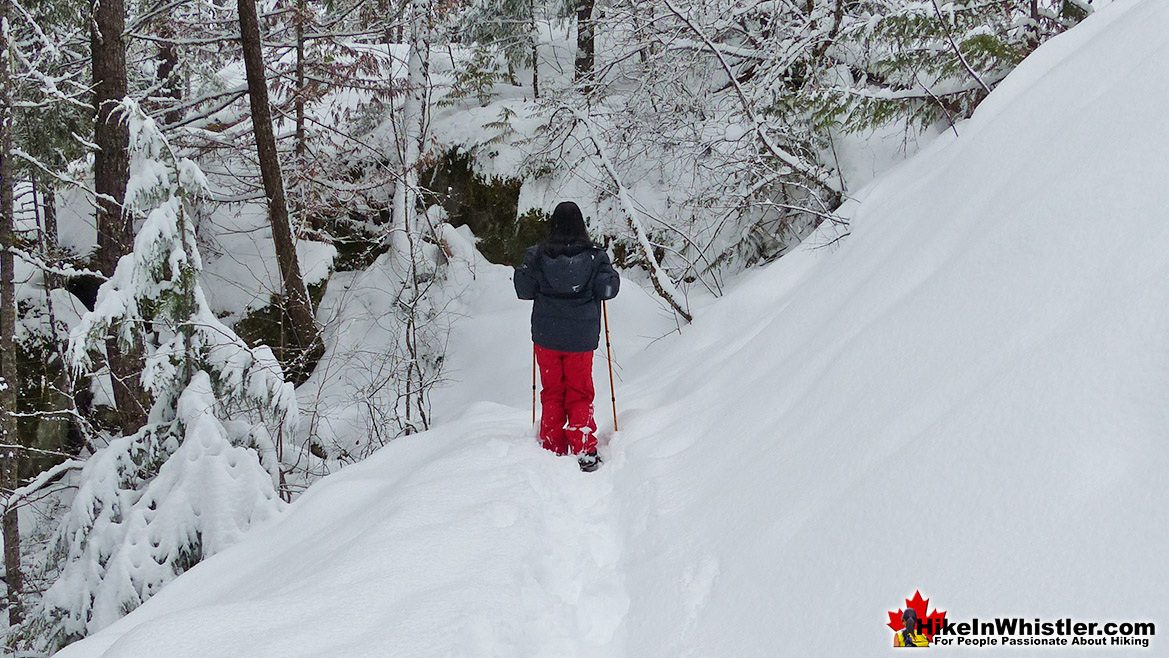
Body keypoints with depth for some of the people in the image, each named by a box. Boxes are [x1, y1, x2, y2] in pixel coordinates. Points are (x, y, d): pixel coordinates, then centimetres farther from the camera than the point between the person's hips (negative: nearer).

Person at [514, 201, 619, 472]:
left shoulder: (537, 255, -7)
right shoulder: (593, 256, -9)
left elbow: (524, 290, -4)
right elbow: (608, 289, -8)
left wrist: (523, 269, 15)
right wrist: (610, 274, 12)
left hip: (546, 336, 1)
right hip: (581, 336, -1)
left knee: (552, 393, 15)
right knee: (580, 394, 11)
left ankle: (552, 449, 15)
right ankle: (584, 452, 4)